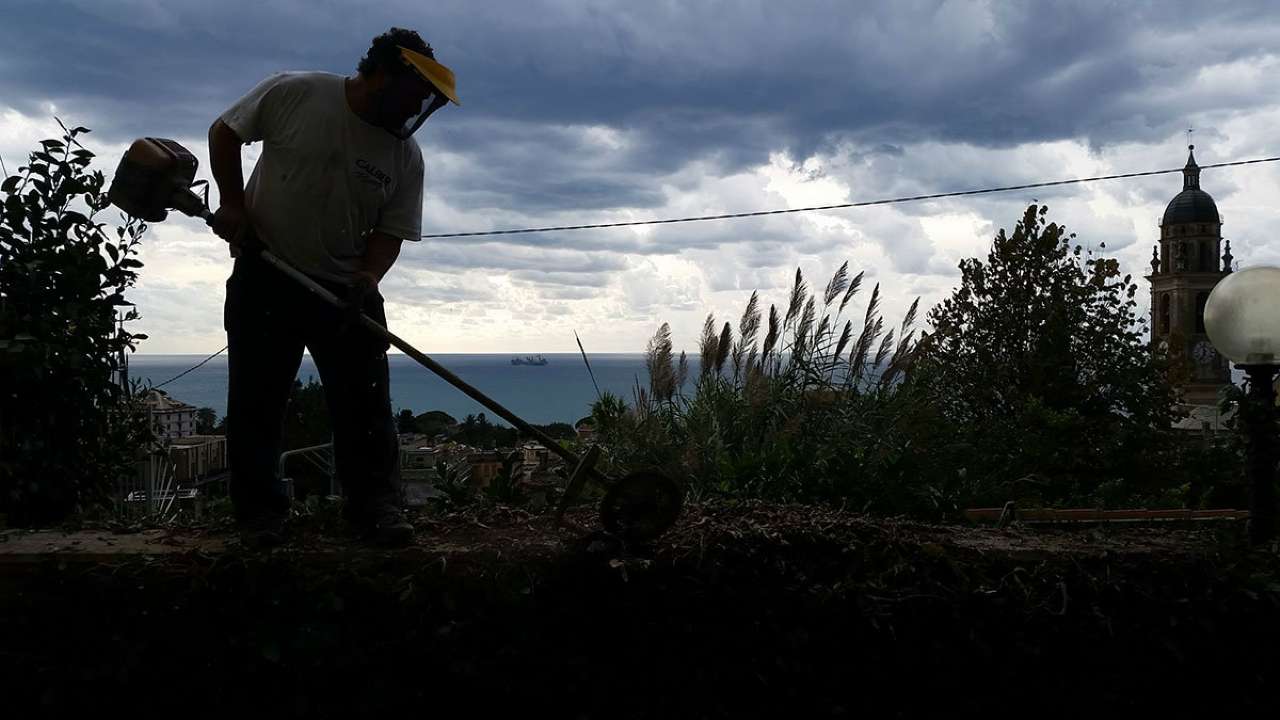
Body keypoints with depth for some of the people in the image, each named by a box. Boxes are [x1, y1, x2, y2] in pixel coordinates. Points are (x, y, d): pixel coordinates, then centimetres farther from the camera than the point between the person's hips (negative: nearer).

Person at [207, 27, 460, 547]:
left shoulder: (406, 157, -3)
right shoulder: (292, 94, -10)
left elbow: (391, 231, -1)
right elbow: (224, 132, 3)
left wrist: (367, 278, -19)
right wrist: (232, 202, -7)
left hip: (346, 288, 2)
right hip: (264, 276, -2)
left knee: (364, 398, -3)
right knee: (256, 397, 1)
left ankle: (375, 505, 3)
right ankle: (259, 512, 10)